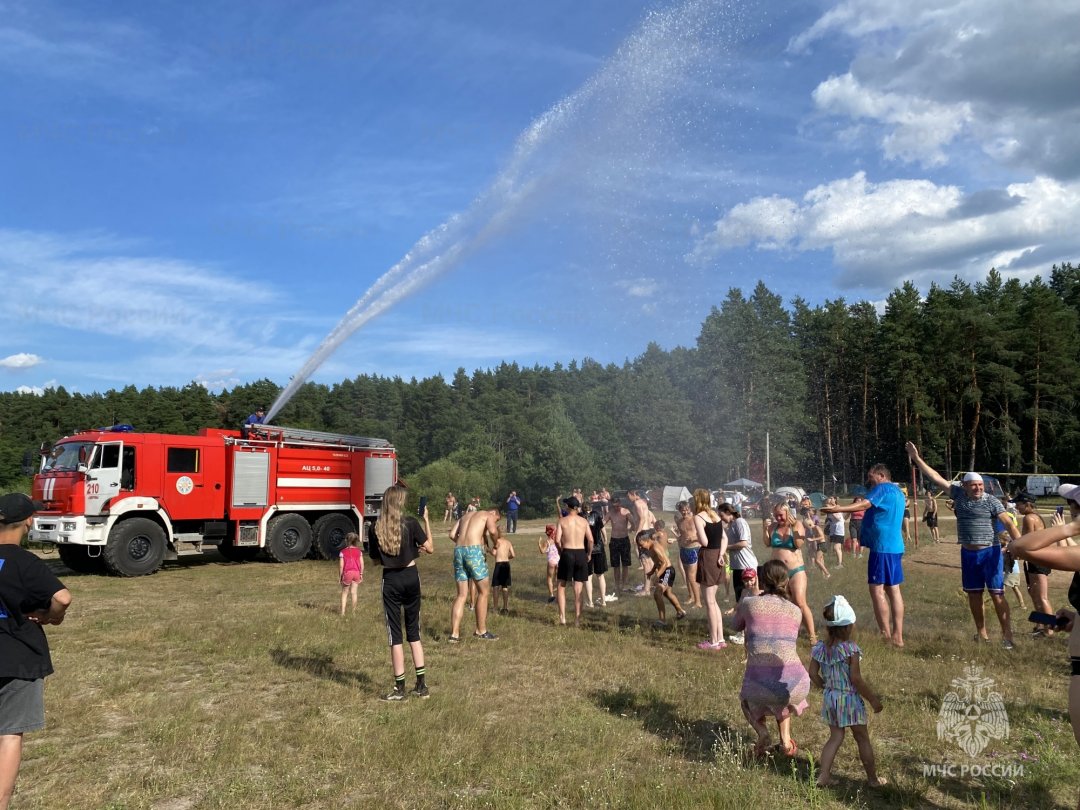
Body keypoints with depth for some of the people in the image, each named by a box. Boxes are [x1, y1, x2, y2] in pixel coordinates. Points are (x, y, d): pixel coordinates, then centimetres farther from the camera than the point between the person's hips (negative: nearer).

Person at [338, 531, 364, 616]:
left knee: (344, 593, 10)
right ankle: (354, 611, 13)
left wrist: (340, 576, 2)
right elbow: (362, 564, 1)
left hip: (347, 573, -2)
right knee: (353, 592, 10)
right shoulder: (358, 551, 3)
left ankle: (343, 611, 4)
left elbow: (341, 566, -7)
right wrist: (361, 574, 11)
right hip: (356, 573, 2)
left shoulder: (343, 552, -5)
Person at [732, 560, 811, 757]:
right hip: (796, 685, 3)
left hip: (760, 684, -2)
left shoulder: (749, 603, 2)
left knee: (747, 699, 34)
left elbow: (737, 626, 24)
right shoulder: (796, 611, 10)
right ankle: (785, 739, 20)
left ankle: (762, 732, 7)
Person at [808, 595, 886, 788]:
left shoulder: (820, 648, -4)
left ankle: (823, 776, 12)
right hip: (850, 699, -5)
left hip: (830, 698, 5)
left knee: (835, 737, 17)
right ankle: (873, 778, 29)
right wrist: (873, 698, -9)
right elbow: (856, 679, -21)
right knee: (863, 739, 14)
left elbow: (813, 673, -1)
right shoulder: (850, 649, -22)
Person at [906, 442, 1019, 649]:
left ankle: (1007, 635, 2)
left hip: (990, 552, -5)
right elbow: (936, 477, 4)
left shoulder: (991, 501, -9)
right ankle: (981, 633, 22)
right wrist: (917, 458, 1)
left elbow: (1009, 523, -13)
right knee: (973, 594, 11)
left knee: (997, 594, -5)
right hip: (968, 553, 5)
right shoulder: (959, 494, 2)